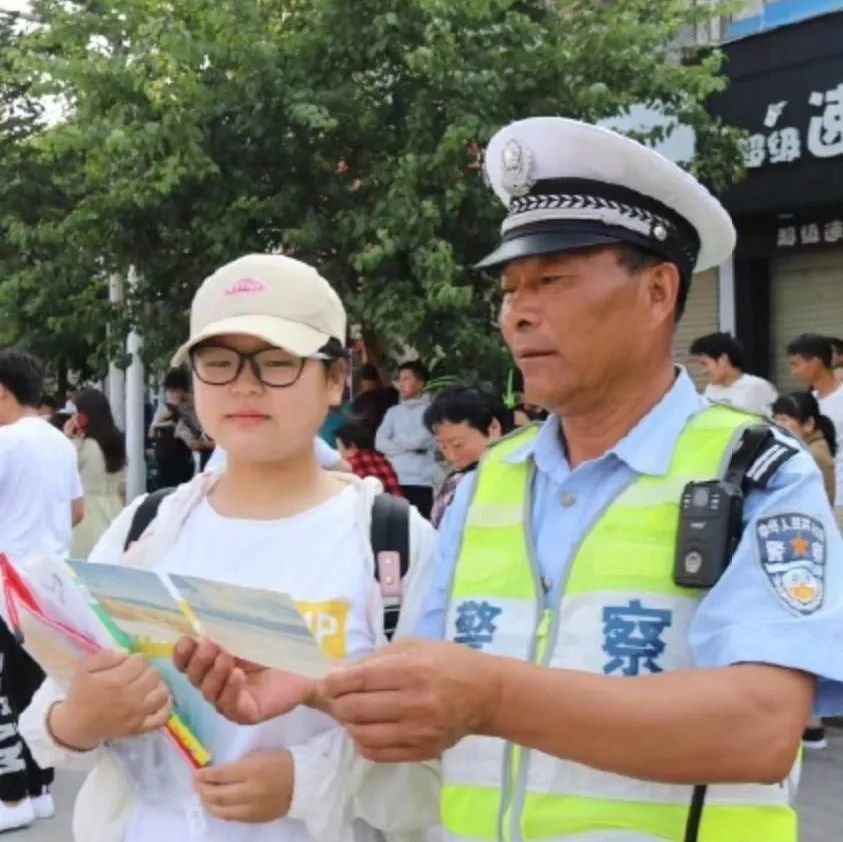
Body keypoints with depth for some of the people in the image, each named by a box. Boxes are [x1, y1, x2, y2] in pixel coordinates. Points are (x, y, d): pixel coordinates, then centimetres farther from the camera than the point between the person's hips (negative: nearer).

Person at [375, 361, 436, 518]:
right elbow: (380, 443, 4)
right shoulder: (393, 411, 16)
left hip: (422, 483, -4)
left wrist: (396, 440, 7)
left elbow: (420, 440, -11)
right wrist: (410, 446, -5)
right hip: (395, 481, 4)